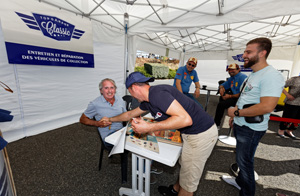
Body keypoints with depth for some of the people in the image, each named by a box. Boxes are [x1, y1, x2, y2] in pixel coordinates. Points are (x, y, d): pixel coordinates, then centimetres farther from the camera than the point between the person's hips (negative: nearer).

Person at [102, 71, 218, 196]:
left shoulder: (157, 94, -25)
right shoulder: (147, 101, 6)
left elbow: (185, 119, -31)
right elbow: (130, 114, 21)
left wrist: (150, 127, -28)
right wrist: (110, 119, 33)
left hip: (201, 134, -9)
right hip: (191, 132, 9)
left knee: (188, 181, 10)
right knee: (185, 166, 29)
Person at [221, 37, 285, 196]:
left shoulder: (271, 76, -21)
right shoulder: (253, 75, 10)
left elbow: (266, 107, -30)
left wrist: (237, 112, -20)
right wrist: (235, 115, 17)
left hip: (251, 129, -9)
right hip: (241, 125, 9)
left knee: (244, 161, 8)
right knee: (241, 158, 24)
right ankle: (240, 181, 47)